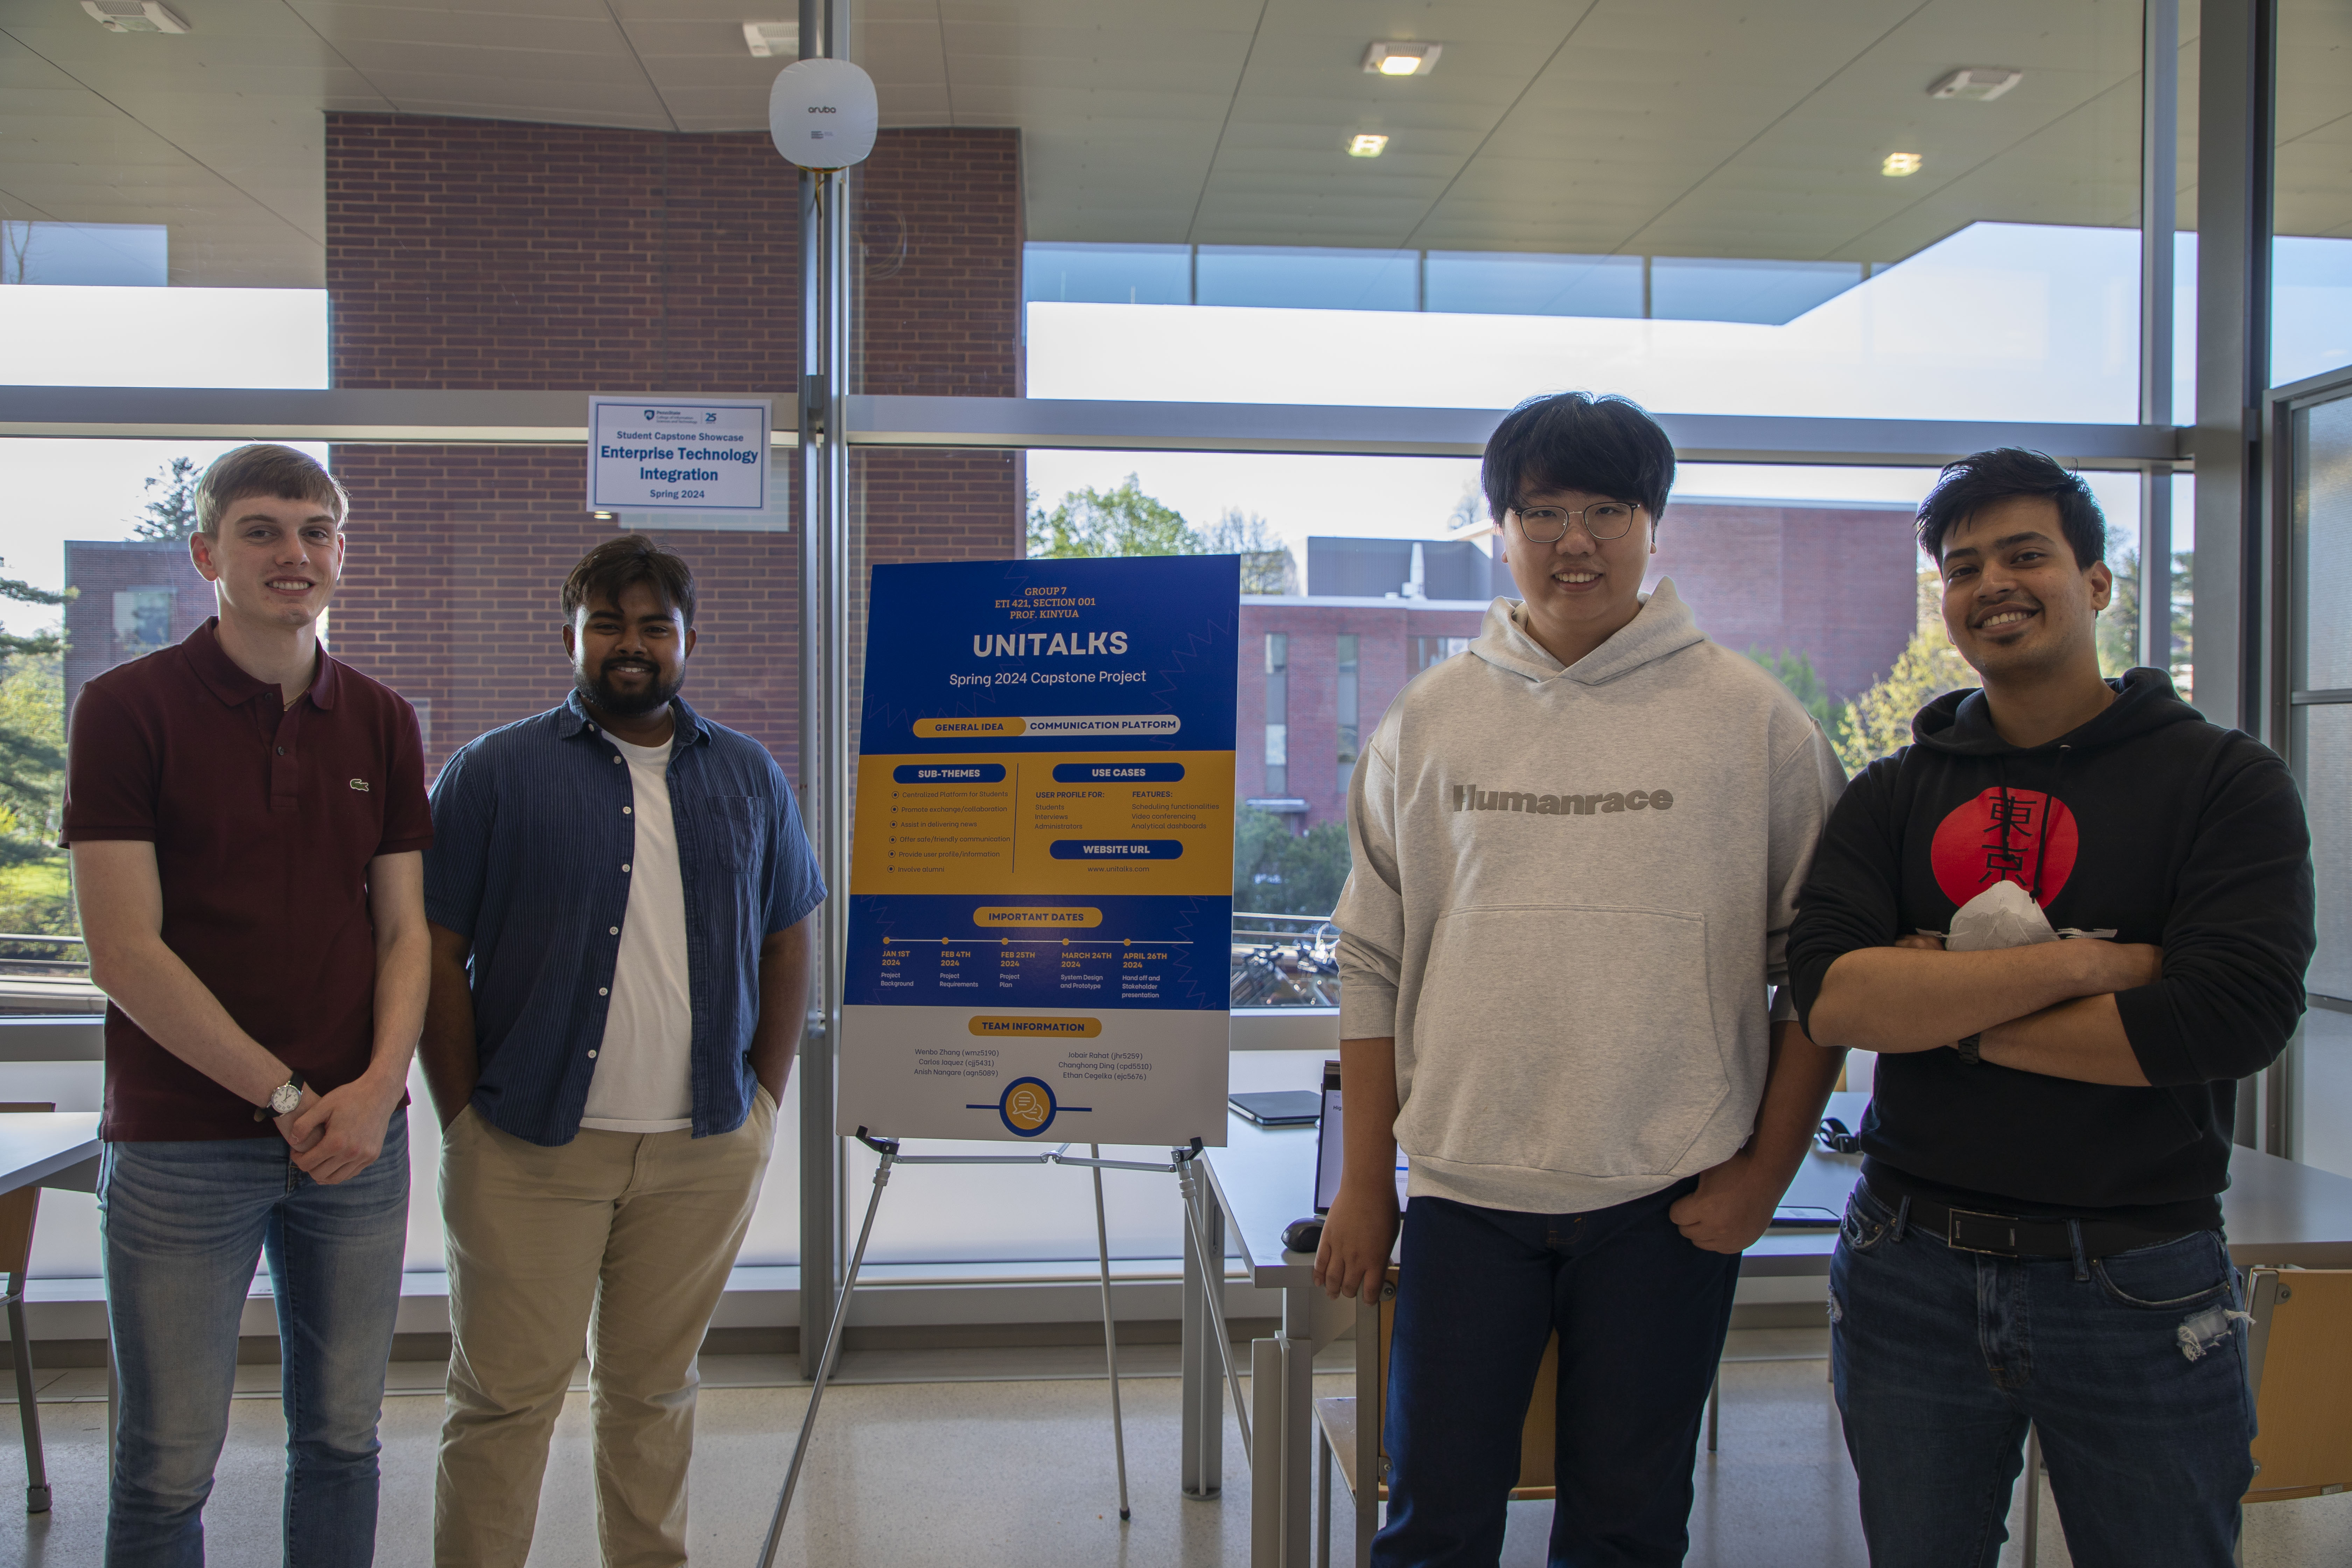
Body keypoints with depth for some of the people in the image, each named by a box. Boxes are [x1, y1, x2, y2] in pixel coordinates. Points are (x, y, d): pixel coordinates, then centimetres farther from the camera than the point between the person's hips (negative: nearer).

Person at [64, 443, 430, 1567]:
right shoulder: (127, 707, -5)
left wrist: (379, 1086, -9)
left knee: (341, 1436, 13)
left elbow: (404, 929, 7)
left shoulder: (382, 723, 8)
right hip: (182, 1140, -3)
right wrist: (286, 1096, -12)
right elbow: (125, 950, -10)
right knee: (168, 1464, 6)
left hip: (360, 1134, 4)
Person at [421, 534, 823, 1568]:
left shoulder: (750, 777, 9)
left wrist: (764, 1103, 5)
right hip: (531, 1146, -2)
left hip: (706, 1151, 3)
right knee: (504, 1396, 4)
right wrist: (465, 1122, -6)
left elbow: (787, 947, 12)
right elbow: (436, 955, -2)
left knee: (656, 1388, 15)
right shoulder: (493, 773, 0)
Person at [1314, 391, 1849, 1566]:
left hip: (1670, 1201, -1)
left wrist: (1765, 1174, -3)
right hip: (1464, 1187, 1)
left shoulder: (1752, 719, -1)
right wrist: (1363, 1184, 6)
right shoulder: (1428, 720, 5)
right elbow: (1374, 963, 7)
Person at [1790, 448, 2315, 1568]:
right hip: (1913, 1275, 2)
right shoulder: (1892, 796, 4)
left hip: (2136, 1287, -2)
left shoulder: (2223, 779, -2)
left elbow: (2236, 1015, -17)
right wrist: (2079, 964, -18)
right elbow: (1828, 997, -11)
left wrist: (1940, 1008, -12)